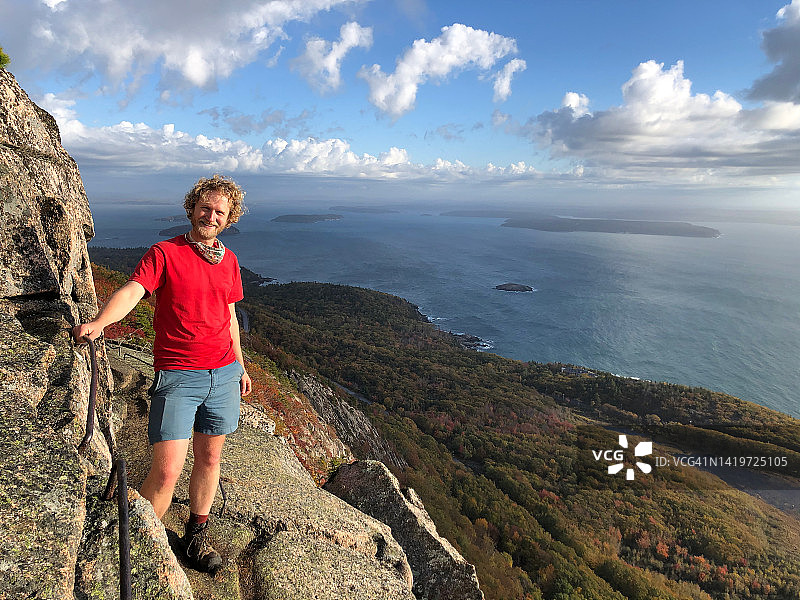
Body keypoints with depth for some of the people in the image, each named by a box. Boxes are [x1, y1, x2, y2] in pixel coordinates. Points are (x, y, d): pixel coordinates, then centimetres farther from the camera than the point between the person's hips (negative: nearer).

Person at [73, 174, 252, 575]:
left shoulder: (228, 260, 11)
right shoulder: (164, 253, -4)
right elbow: (131, 291, -20)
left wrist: (240, 367, 20)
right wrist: (98, 323, -39)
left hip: (223, 374, 5)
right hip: (177, 376, -4)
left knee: (209, 459, 14)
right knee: (166, 471, -7)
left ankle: (196, 535, 34)